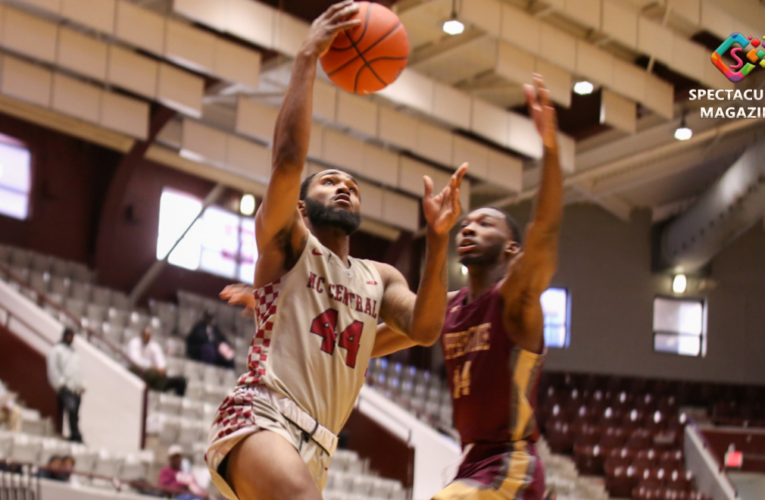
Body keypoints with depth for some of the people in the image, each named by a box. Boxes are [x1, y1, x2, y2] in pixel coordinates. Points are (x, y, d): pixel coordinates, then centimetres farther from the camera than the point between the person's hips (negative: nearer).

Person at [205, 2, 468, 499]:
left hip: (315, 448, 8)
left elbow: (425, 329, 3)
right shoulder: (286, 241, 9)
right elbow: (288, 158, -10)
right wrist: (308, 58, -9)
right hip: (259, 418, -7)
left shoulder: (380, 277, 23)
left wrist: (437, 239, -7)